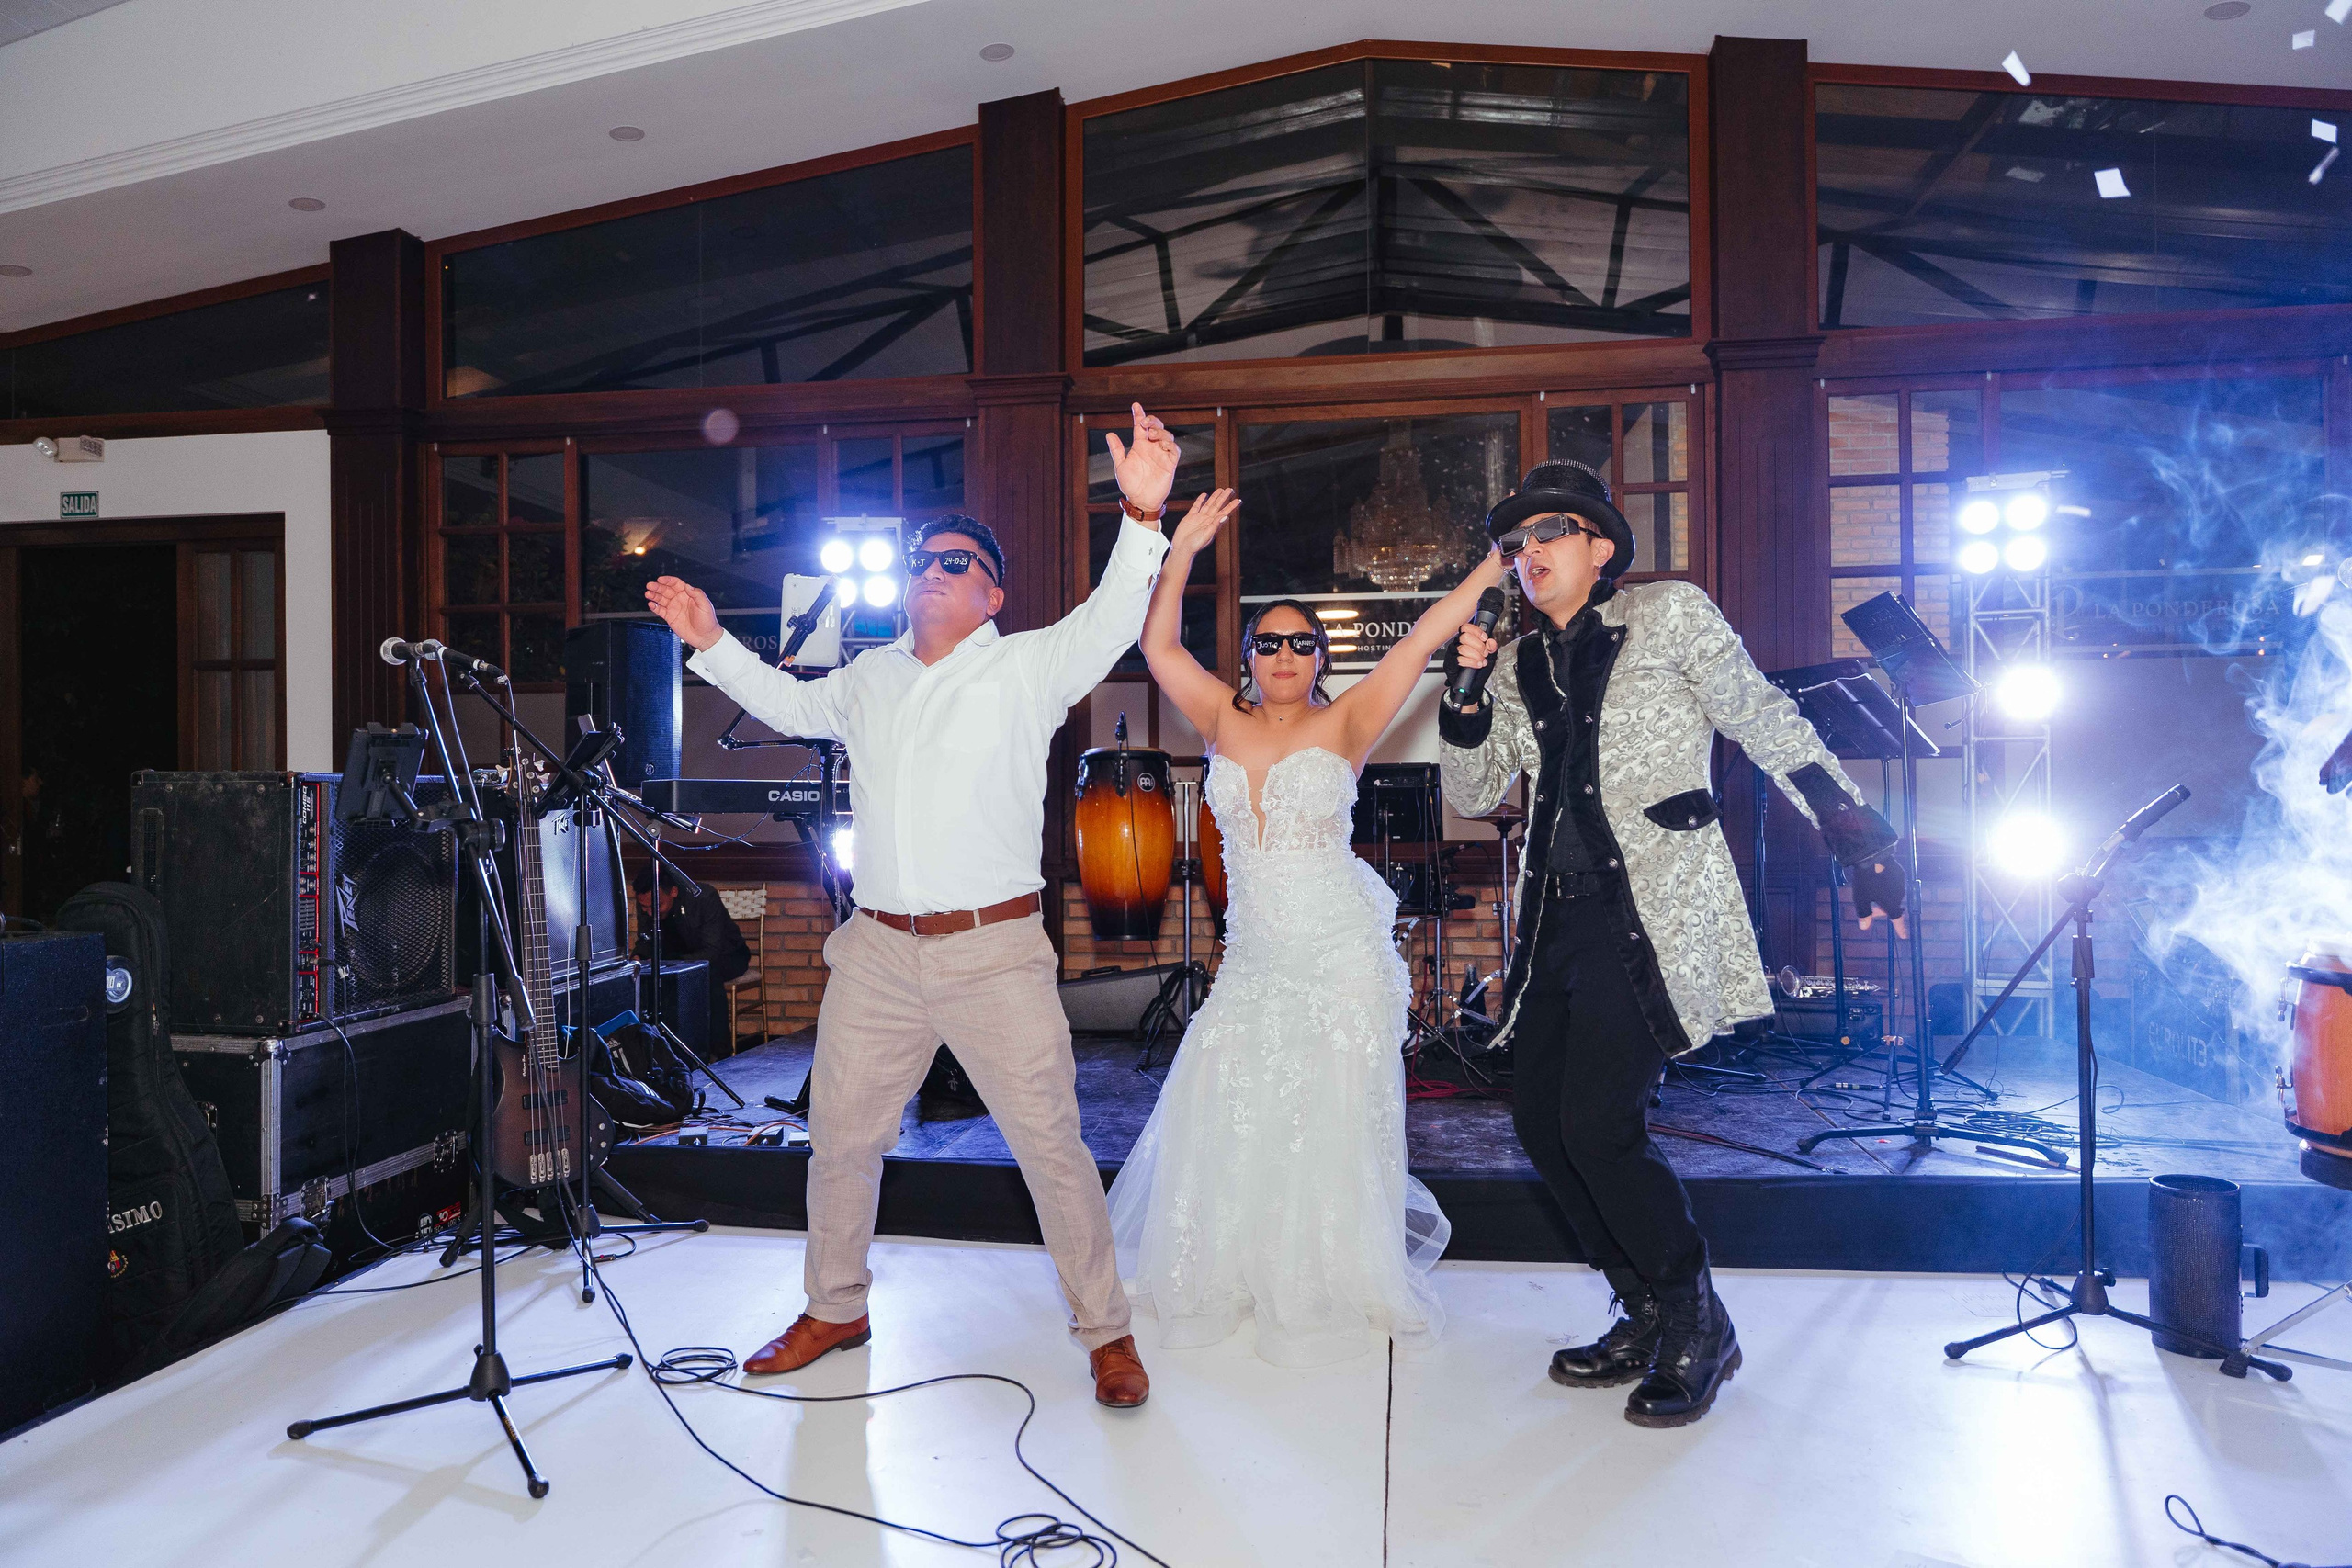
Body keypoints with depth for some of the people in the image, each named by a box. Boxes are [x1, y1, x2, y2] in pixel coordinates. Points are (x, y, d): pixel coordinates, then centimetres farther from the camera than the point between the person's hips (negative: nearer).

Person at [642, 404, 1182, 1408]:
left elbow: (1112, 619, -19)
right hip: (878, 950, 5)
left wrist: (1142, 516, -35)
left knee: (1051, 1145, 0)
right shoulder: (871, 676, 14)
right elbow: (793, 706, 33)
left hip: (995, 953, -5)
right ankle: (835, 1309, 36)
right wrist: (712, 645, 27)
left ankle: (1106, 1332, 18)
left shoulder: (1029, 667, -2)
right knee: (839, 1137, 14)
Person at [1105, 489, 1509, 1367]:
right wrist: (1181, 552, -8)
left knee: (1334, 1120, 1)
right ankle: (1232, 1272, 27)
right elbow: (1159, 647, 0)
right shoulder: (1224, 724, 6)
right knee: (1222, 1112, 5)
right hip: (1253, 957, 3)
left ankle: (1337, 1285, 21)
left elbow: (1420, 642, -9)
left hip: (1341, 956, -3)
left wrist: (1495, 567, -14)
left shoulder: (1344, 725, -2)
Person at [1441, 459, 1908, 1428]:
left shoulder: (1668, 616, 0)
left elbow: (1770, 727, -1)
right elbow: (1471, 795, 14)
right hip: (1561, 915, 6)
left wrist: (1862, 842, -7)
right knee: (1540, 1118, 4)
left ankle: (1697, 1326, 9)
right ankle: (1646, 1317, 24)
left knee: (1596, 1122, -15)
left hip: (1652, 910, -6)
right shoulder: (1519, 666, 15)